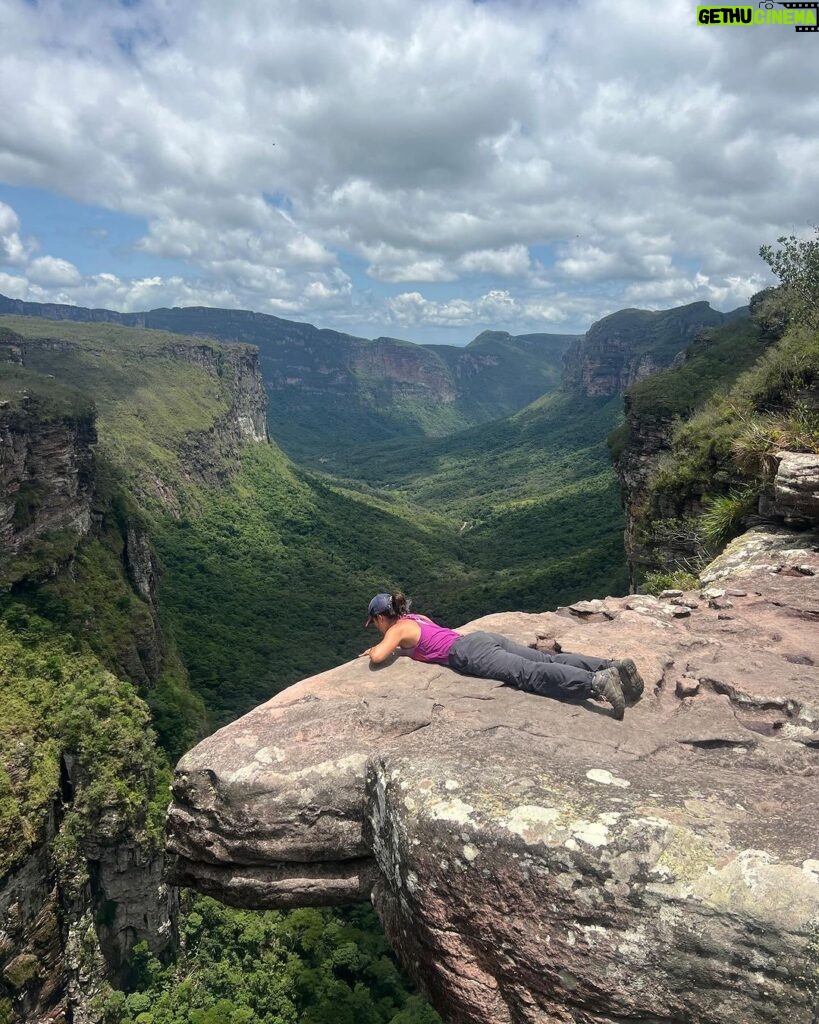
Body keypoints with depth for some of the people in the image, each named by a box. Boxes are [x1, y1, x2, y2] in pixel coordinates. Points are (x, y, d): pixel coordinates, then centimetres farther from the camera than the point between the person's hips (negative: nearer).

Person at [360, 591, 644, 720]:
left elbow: (378, 657, -9)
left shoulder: (396, 630, 7)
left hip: (471, 653, -8)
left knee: (530, 675, -25)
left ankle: (597, 682, -44)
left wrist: (373, 651, 15)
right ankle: (614, 666, -18)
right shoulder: (415, 618, 31)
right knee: (548, 661, -4)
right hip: (482, 639, 8)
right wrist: (384, 647, 48)